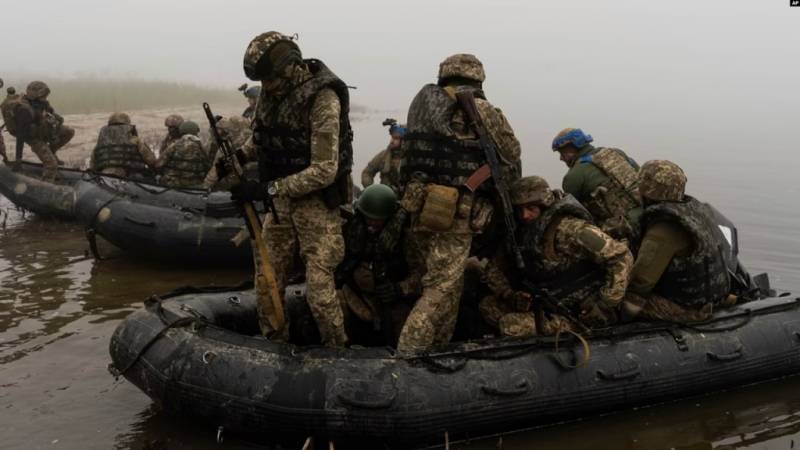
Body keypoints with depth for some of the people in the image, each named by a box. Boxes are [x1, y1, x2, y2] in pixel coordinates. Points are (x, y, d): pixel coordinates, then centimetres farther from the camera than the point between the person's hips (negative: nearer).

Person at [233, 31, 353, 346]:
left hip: (317, 205, -7)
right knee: (266, 284, 10)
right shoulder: (271, 92, 0)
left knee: (319, 290, -5)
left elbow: (324, 172, -23)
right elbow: (258, 138, 18)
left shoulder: (322, 99, -21)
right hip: (280, 203, 7)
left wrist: (267, 189, -23)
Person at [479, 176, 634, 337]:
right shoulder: (520, 233, 2)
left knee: (511, 325, -22)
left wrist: (604, 304, -21)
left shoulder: (571, 229, -21)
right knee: (488, 305, 0)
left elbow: (621, 256, -22)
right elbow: (493, 269, 11)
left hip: (583, 314, -8)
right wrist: (510, 295, -8)